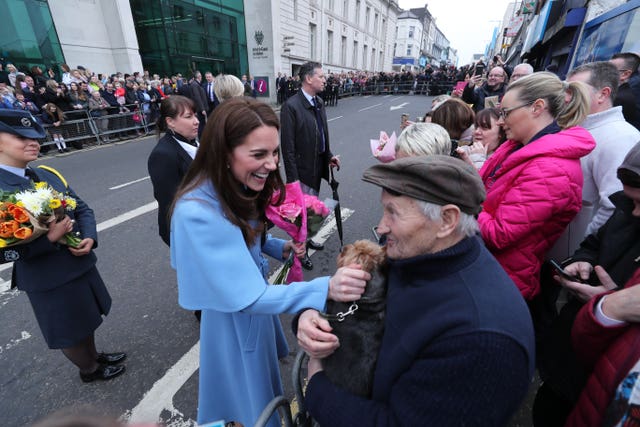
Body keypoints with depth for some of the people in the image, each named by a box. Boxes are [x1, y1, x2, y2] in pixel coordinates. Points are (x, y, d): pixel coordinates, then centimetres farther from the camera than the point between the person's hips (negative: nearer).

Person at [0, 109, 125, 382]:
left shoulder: (50, 176, 2)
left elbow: (82, 209, 5)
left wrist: (89, 238, -12)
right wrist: (49, 238, -30)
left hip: (81, 264, 6)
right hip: (48, 279, -6)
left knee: (86, 320, 26)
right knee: (69, 332, 18)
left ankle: (94, 355, 51)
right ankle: (89, 369, 43)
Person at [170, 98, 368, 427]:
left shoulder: (239, 189, -9)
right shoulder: (197, 212, -36)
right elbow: (248, 297, -35)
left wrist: (280, 247, -8)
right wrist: (326, 288, -45)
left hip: (255, 303, 8)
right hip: (233, 318, -7)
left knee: (264, 381, 33)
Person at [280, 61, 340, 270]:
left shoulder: (318, 102, 7)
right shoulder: (291, 106, -17)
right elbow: (288, 147, -19)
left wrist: (329, 156, 6)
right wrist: (293, 178, -19)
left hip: (318, 166, 8)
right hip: (303, 170, -7)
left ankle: (306, 238, 41)